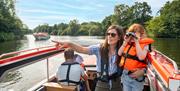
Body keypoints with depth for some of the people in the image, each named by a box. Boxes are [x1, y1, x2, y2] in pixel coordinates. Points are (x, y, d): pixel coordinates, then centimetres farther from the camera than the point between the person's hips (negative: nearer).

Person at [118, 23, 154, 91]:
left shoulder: (144, 44, -10)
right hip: (125, 74, 5)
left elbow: (141, 57, -26)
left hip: (136, 75, -4)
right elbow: (119, 54, -3)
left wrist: (137, 42, -21)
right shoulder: (128, 43, 3)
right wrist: (125, 42, -8)